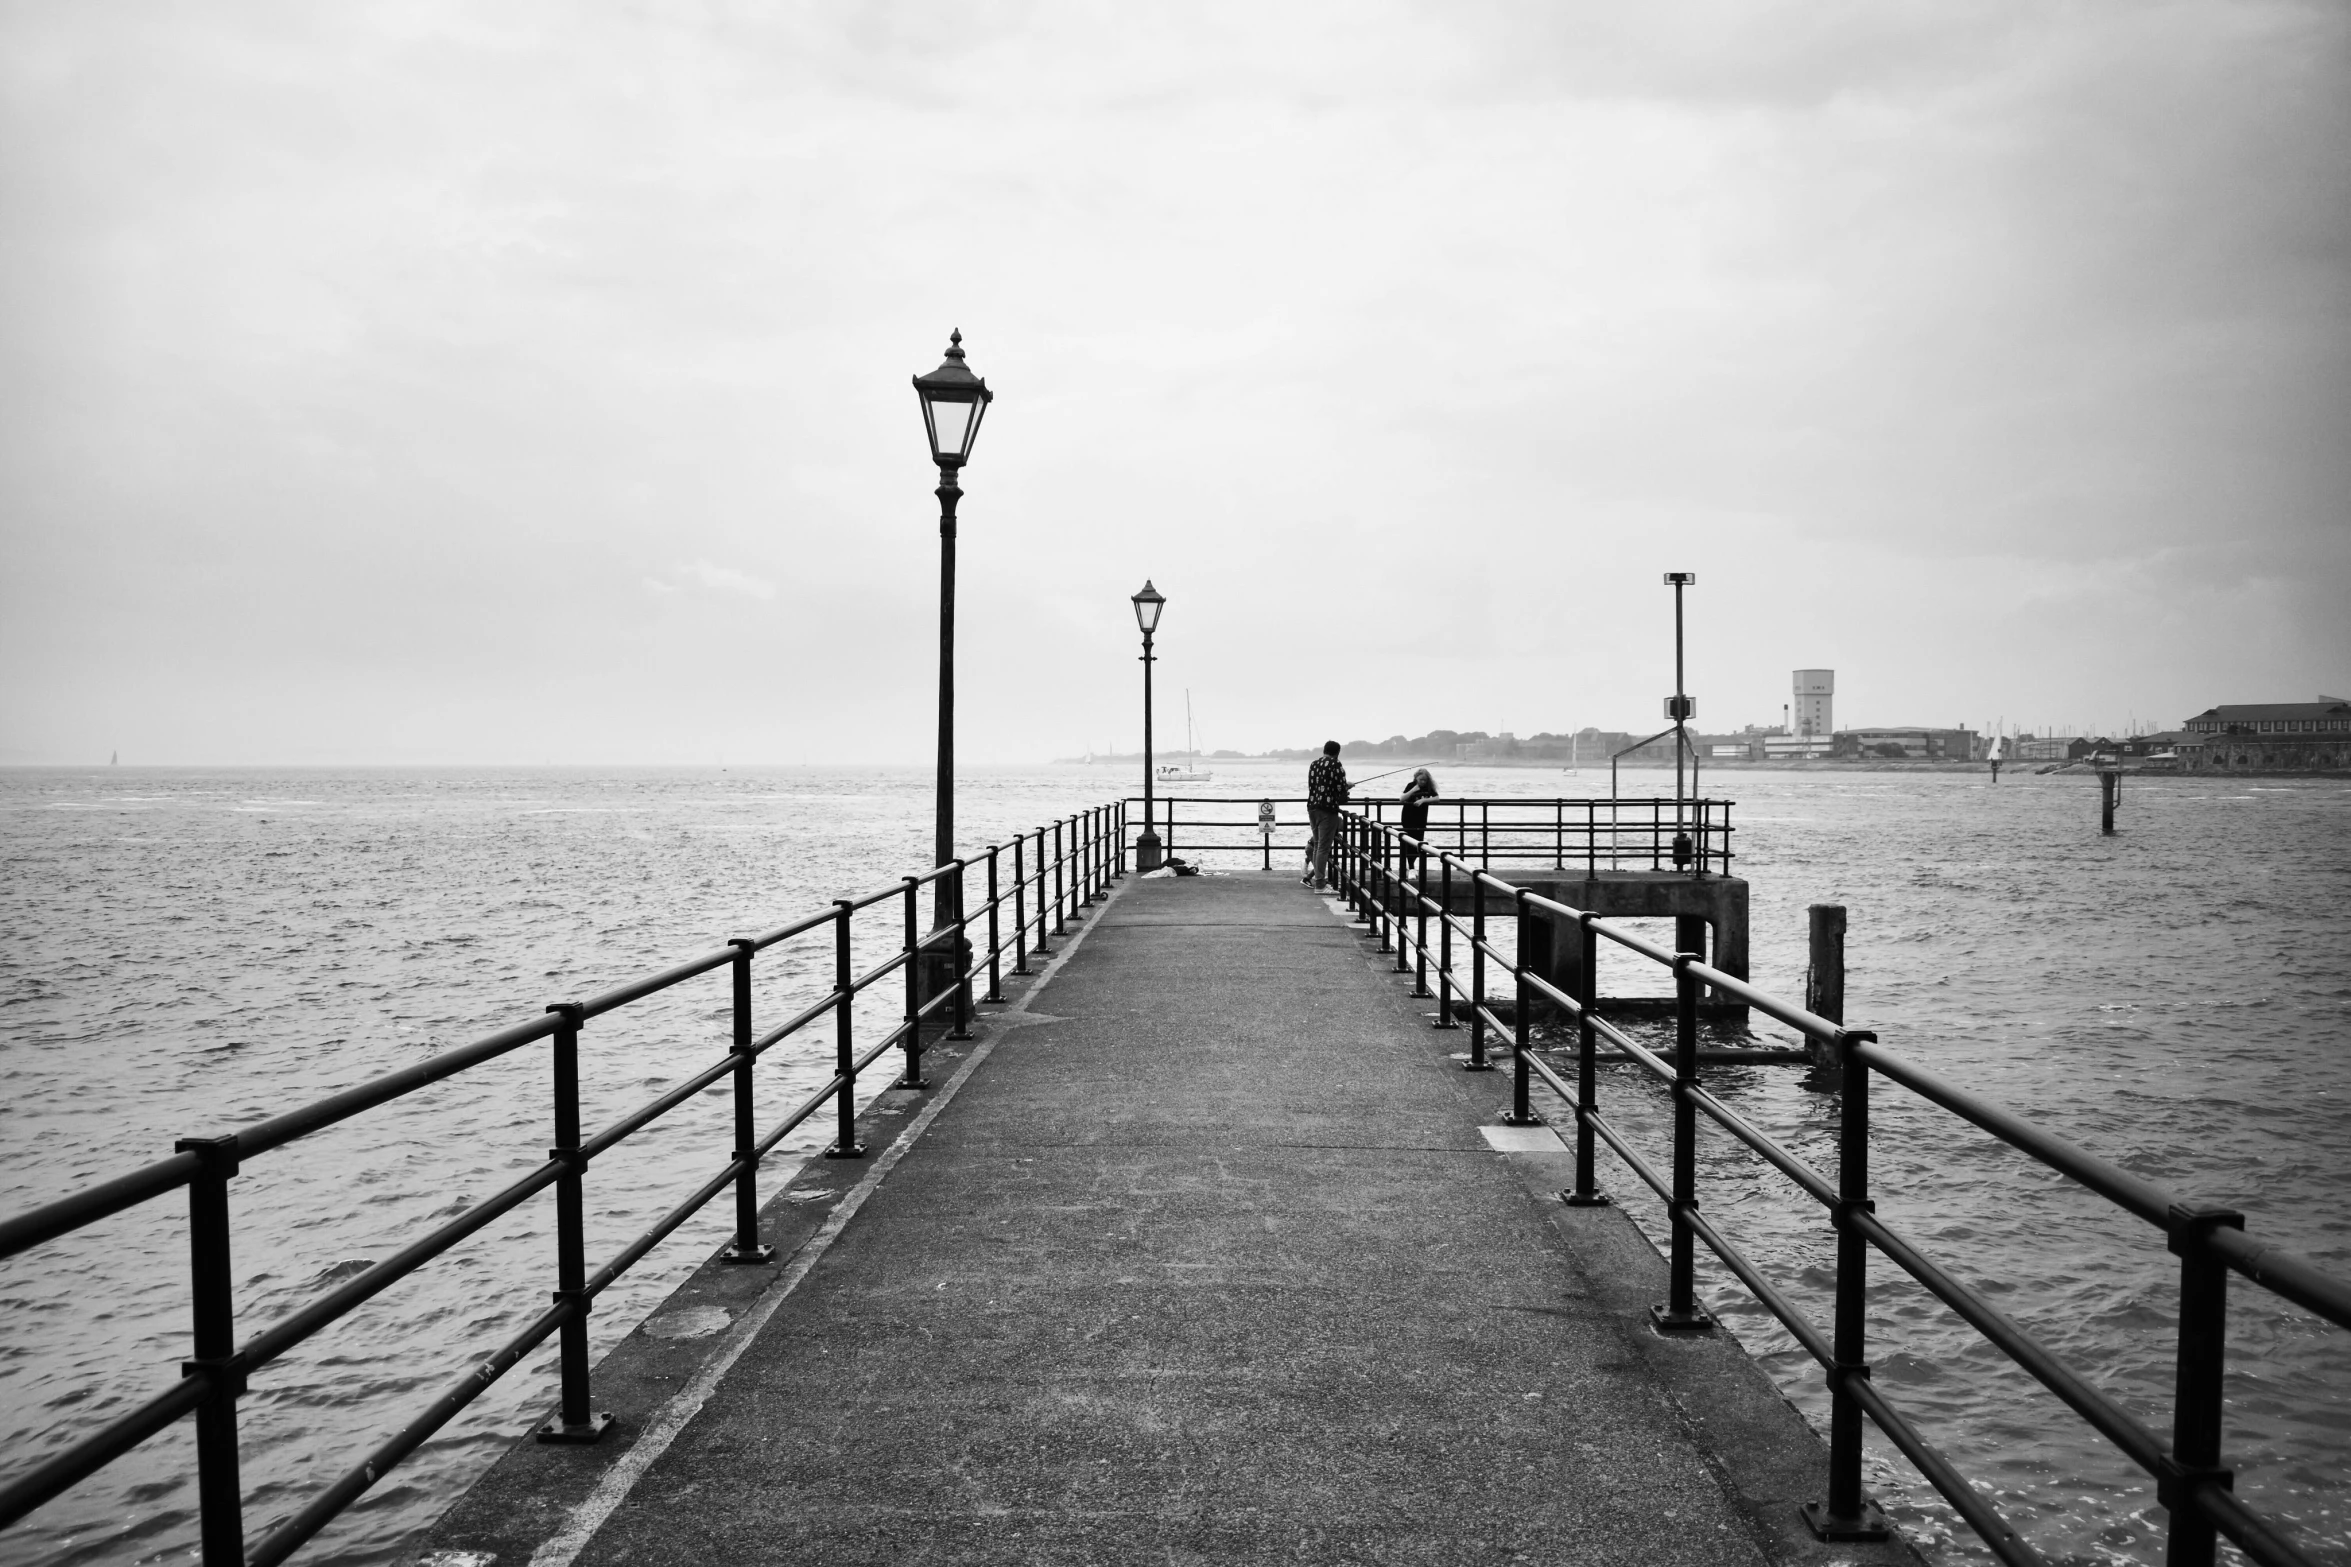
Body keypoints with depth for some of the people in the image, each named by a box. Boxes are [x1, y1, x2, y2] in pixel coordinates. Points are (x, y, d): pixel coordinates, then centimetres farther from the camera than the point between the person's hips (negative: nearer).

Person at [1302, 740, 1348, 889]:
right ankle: (1319, 884, -3)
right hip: (1328, 809, -7)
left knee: (1317, 844, 19)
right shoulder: (1336, 766, -9)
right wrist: (1343, 799, 14)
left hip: (1312, 807, 7)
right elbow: (1342, 789, -9)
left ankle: (1316, 876, 25)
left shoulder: (1314, 764, 12)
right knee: (1323, 847, -4)